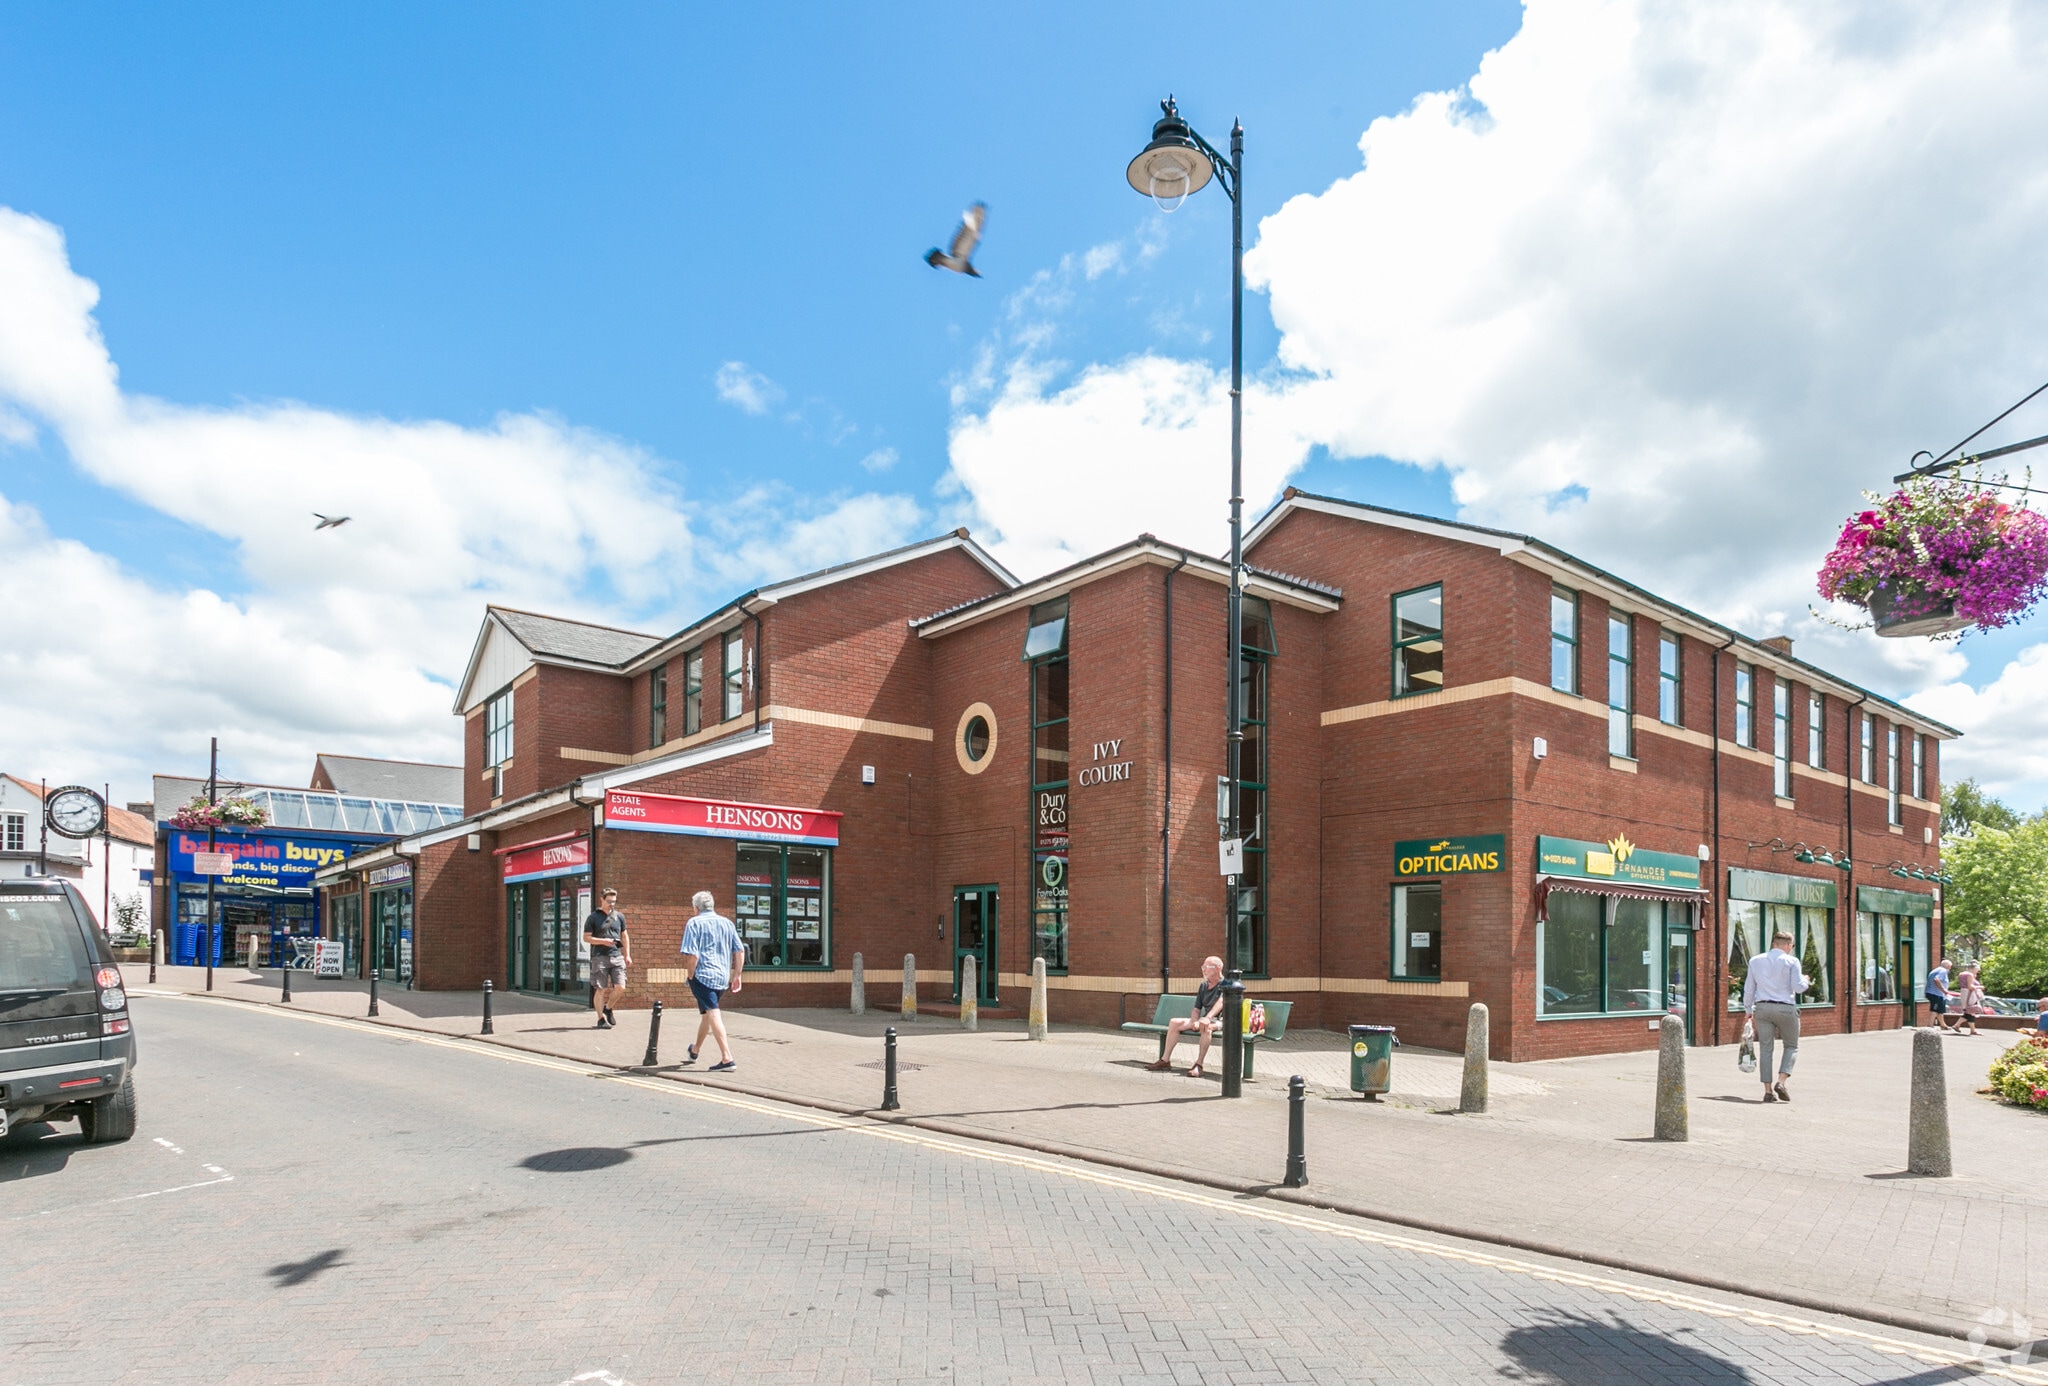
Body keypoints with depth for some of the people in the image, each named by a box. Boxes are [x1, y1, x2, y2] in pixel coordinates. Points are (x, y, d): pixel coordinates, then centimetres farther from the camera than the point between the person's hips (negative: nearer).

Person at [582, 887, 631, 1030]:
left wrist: (627, 955, 12)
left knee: (620, 988, -4)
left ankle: (608, 1008, 23)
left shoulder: (619, 916, 12)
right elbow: (586, 938, 1)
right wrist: (603, 941, -13)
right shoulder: (593, 917, 2)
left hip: (617, 956, 3)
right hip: (600, 957, -3)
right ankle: (601, 1019, 10)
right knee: (600, 989, -2)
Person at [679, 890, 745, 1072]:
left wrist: (690, 977, -1)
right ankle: (695, 1051, 42)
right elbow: (740, 952, 9)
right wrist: (736, 976, 16)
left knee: (713, 1014, -9)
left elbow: (692, 955, -13)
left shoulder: (694, 923, -5)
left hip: (703, 975, -6)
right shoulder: (727, 923, 11)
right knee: (707, 1013, 23)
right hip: (723, 977, 6)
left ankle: (727, 1058, -19)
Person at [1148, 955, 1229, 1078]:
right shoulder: (1203, 986, 14)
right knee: (1174, 1022, -6)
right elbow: (1196, 1009, 13)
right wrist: (1194, 1022, -10)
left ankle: (1198, 1065, -38)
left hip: (1220, 1021, -8)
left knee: (1206, 1027, -41)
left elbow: (1221, 1002, -28)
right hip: (1205, 1019, 8)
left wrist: (1208, 1018, -42)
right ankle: (1165, 1060, -4)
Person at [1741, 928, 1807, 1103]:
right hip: (1785, 1008, -3)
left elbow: (1748, 989, 11)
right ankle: (1781, 1081, -6)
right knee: (1791, 1046, 13)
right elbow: (1798, 987, -8)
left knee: (1765, 1049, 6)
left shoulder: (1755, 961, 9)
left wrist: (1749, 1011, 18)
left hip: (1762, 1008, 3)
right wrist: (1805, 980, 14)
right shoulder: (1791, 961, -3)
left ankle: (1768, 1090, 3)